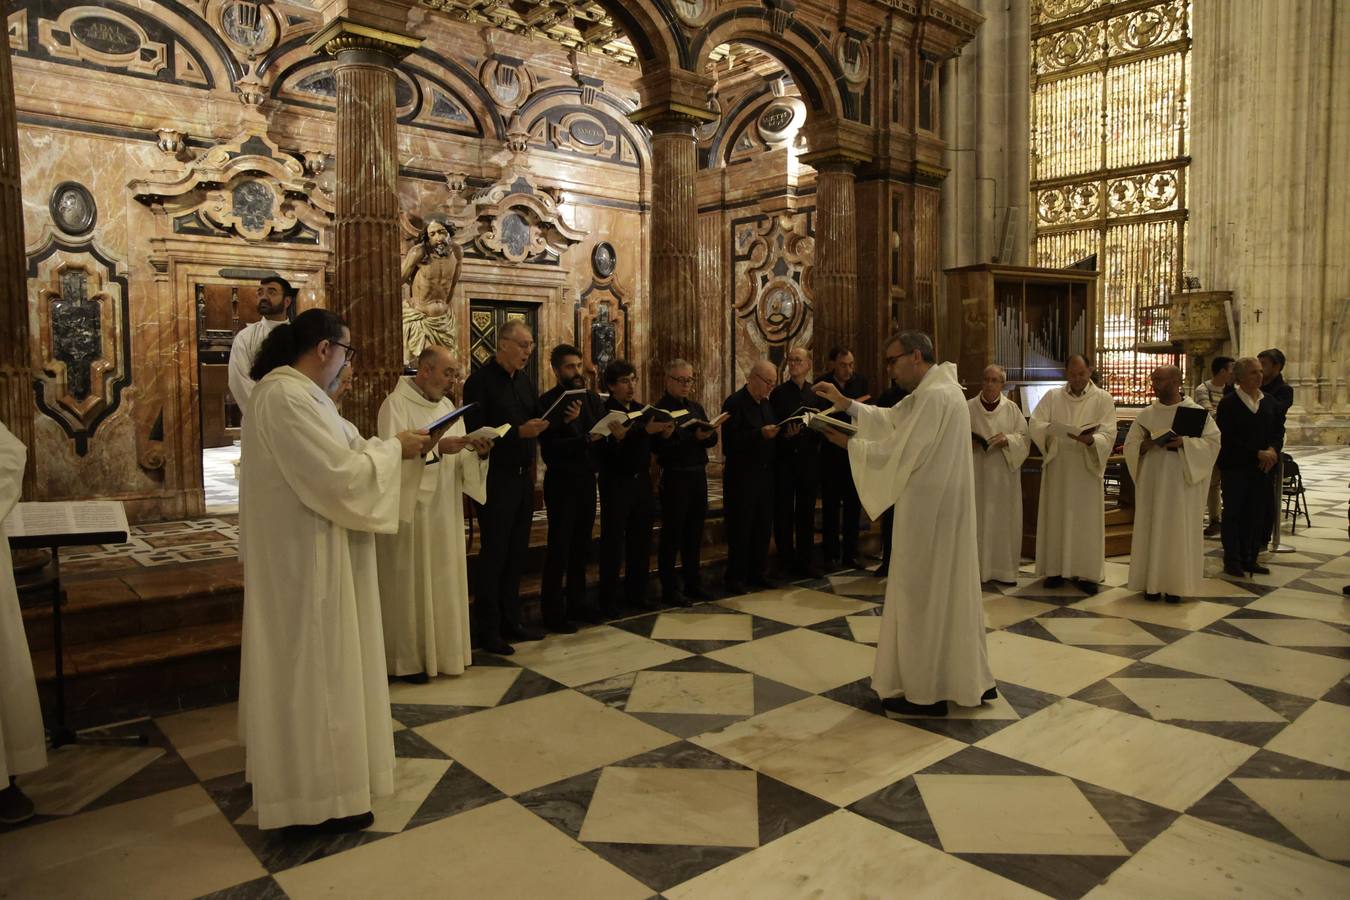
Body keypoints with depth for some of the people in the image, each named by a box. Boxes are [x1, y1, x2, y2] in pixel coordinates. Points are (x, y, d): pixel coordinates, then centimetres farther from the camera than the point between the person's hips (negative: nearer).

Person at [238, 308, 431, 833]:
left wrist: (392, 449, 7)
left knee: (308, 661, 23)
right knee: (313, 664, -1)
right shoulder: (286, 397, -23)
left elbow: (329, 457, 15)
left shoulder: (292, 390, 11)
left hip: (304, 548, 11)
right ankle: (317, 794, 13)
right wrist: (392, 450, -13)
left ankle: (301, 770, 40)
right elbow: (338, 474, -27)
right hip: (305, 553, -11)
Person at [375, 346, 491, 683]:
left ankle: (442, 650, 23)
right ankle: (407, 659, 11)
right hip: (411, 510, -7)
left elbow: (460, 461, 11)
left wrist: (478, 453, -9)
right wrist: (436, 448, -28)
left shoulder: (447, 406, 13)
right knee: (409, 584, 1)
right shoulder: (396, 404, -9)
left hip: (444, 510, 7)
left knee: (443, 580, 12)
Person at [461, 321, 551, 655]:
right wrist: (518, 432, -24)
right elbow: (475, 432, -17)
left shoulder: (524, 380, 12)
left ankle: (511, 621, 23)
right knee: (493, 555, 0)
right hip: (496, 479, -7)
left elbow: (536, 419, 15)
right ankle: (488, 631, 10)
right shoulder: (480, 381, -10)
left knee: (516, 553, 12)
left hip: (523, 477, 7)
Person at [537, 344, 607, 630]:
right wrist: (586, 440, -19)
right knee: (559, 548, -1)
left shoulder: (592, 400, 11)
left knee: (581, 545, 13)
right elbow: (550, 448, -15)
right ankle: (552, 612, 8)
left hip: (587, 479, 6)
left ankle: (576, 604, 25)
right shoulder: (548, 401, -8)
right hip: (561, 481, -6)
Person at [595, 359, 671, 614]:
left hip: (642, 481, 6)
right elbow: (603, 451, -22)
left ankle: (636, 594, 22)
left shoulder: (642, 410, 11)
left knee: (641, 539, 11)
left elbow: (650, 445, 13)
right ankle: (608, 600, 11)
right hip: (616, 483, -6)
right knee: (613, 541, 1)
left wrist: (663, 434, -6)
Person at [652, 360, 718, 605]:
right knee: (672, 535, 2)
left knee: (694, 533, 14)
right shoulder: (660, 409, -9)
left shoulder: (696, 407, 13)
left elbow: (713, 440, 10)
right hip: (675, 477, -6)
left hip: (699, 475, 7)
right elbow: (659, 446, -18)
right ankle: (669, 590, 10)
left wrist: (708, 434, -13)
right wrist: (693, 438, -23)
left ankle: (693, 584, 25)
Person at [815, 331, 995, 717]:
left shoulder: (935, 396, -21)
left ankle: (926, 692, 12)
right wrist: (844, 402, 10)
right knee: (946, 591, 17)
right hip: (940, 506, 10)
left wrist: (849, 443, -11)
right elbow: (891, 419, 16)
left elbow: (899, 453, -22)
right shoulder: (935, 387, 12)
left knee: (921, 594, 1)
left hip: (930, 509, -10)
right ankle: (970, 678, 27)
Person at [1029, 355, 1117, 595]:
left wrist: (1090, 440, -29)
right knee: (1056, 517, 5)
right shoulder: (1052, 397, 7)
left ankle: (1086, 572, 8)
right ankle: (1056, 568, 13)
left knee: (1087, 520, 1)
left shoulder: (1103, 399, 2)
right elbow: (1035, 424, -3)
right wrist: (1052, 428, -23)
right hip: (1057, 468, 2)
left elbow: (1108, 435, -8)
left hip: (1086, 469, -1)